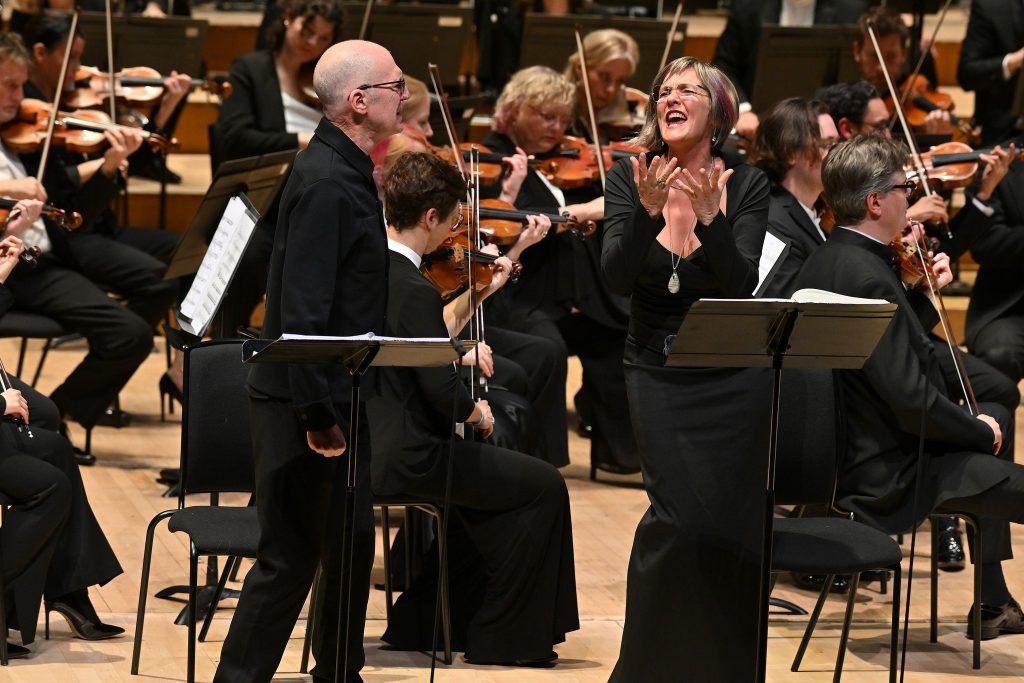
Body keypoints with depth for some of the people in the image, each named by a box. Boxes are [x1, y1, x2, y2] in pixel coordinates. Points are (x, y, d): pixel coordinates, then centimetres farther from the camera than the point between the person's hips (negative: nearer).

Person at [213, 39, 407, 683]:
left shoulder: (348, 171, 11)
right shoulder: (326, 184, -20)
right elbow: (302, 310, -25)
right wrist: (317, 414, -26)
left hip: (338, 398, 10)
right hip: (306, 404, -10)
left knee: (350, 548, 17)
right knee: (290, 556, -4)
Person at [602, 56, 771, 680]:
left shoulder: (747, 184, -5)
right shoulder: (630, 179, -2)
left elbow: (741, 286, -16)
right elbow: (618, 275, -14)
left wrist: (709, 216, -30)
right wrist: (648, 211, -29)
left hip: (733, 379, 0)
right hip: (659, 375, 0)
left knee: (729, 522, -1)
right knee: (679, 515, -14)